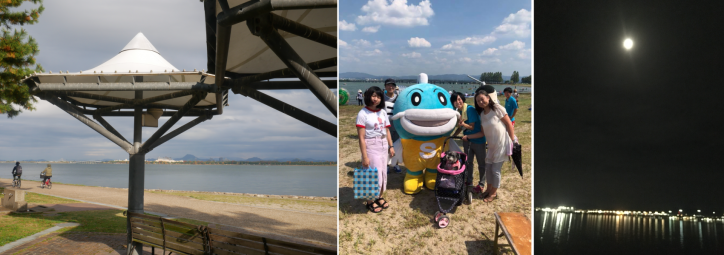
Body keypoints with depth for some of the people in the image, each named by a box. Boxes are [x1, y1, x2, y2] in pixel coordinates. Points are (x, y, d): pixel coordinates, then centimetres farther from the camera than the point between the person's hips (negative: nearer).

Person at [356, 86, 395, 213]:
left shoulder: (383, 112, 4)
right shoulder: (363, 113, -14)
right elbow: (361, 137, -16)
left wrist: (391, 146, 9)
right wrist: (364, 156, -18)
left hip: (383, 145, 6)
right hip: (371, 146, -6)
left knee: (383, 173, 13)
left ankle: (380, 197, 32)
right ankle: (370, 201, 16)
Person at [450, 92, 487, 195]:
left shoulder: (470, 109, -22)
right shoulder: (457, 112, 0)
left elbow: (473, 127, -20)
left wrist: (463, 124, -36)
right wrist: (452, 136, 2)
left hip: (478, 139, -7)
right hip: (467, 139, 7)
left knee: (481, 163, 7)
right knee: (468, 162, 17)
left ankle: (481, 184, 20)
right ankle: (468, 182, 33)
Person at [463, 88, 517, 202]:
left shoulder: (497, 109, -12)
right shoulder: (482, 114, 7)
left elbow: (509, 124, -11)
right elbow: (483, 133, 9)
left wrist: (513, 141, -13)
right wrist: (468, 137, 0)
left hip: (502, 144, -7)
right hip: (491, 145, 7)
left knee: (495, 170, -1)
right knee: (488, 168, 12)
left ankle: (494, 193, 16)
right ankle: (489, 189, 32)